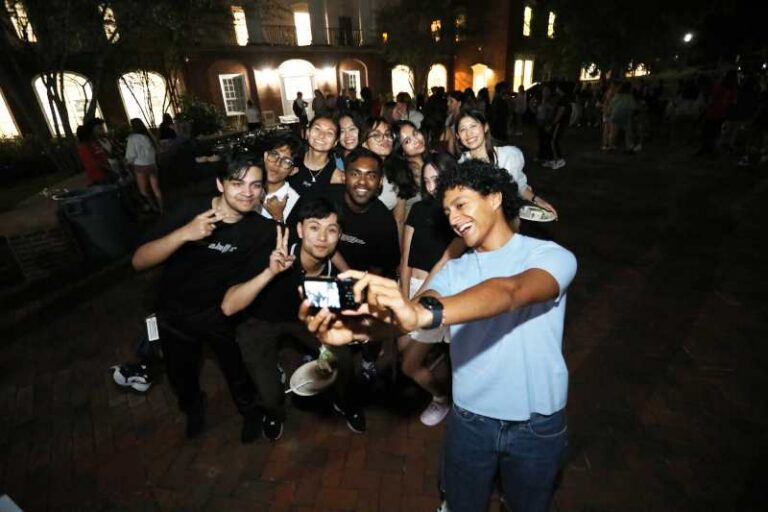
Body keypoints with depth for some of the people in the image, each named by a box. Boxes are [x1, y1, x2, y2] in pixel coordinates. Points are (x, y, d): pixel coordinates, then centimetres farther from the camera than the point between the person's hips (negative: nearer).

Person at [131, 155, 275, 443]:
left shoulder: (261, 229, -20)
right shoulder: (191, 210, -23)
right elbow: (139, 261, -25)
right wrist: (184, 233, -41)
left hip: (222, 312, 0)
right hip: (175, 314, 1)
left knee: (239, 373, 14)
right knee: (181, 376, 23)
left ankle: (250, 410, 46)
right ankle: (193, 406, 56)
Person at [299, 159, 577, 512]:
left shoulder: (552, 256, -14)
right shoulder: (454, 271, -1)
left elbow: (511, 292, -35)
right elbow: (417, 306, -19)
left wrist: (423, 314, -52)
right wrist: (357, 328, -40)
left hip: (536, 425, -2)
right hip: (468, 420, 3)